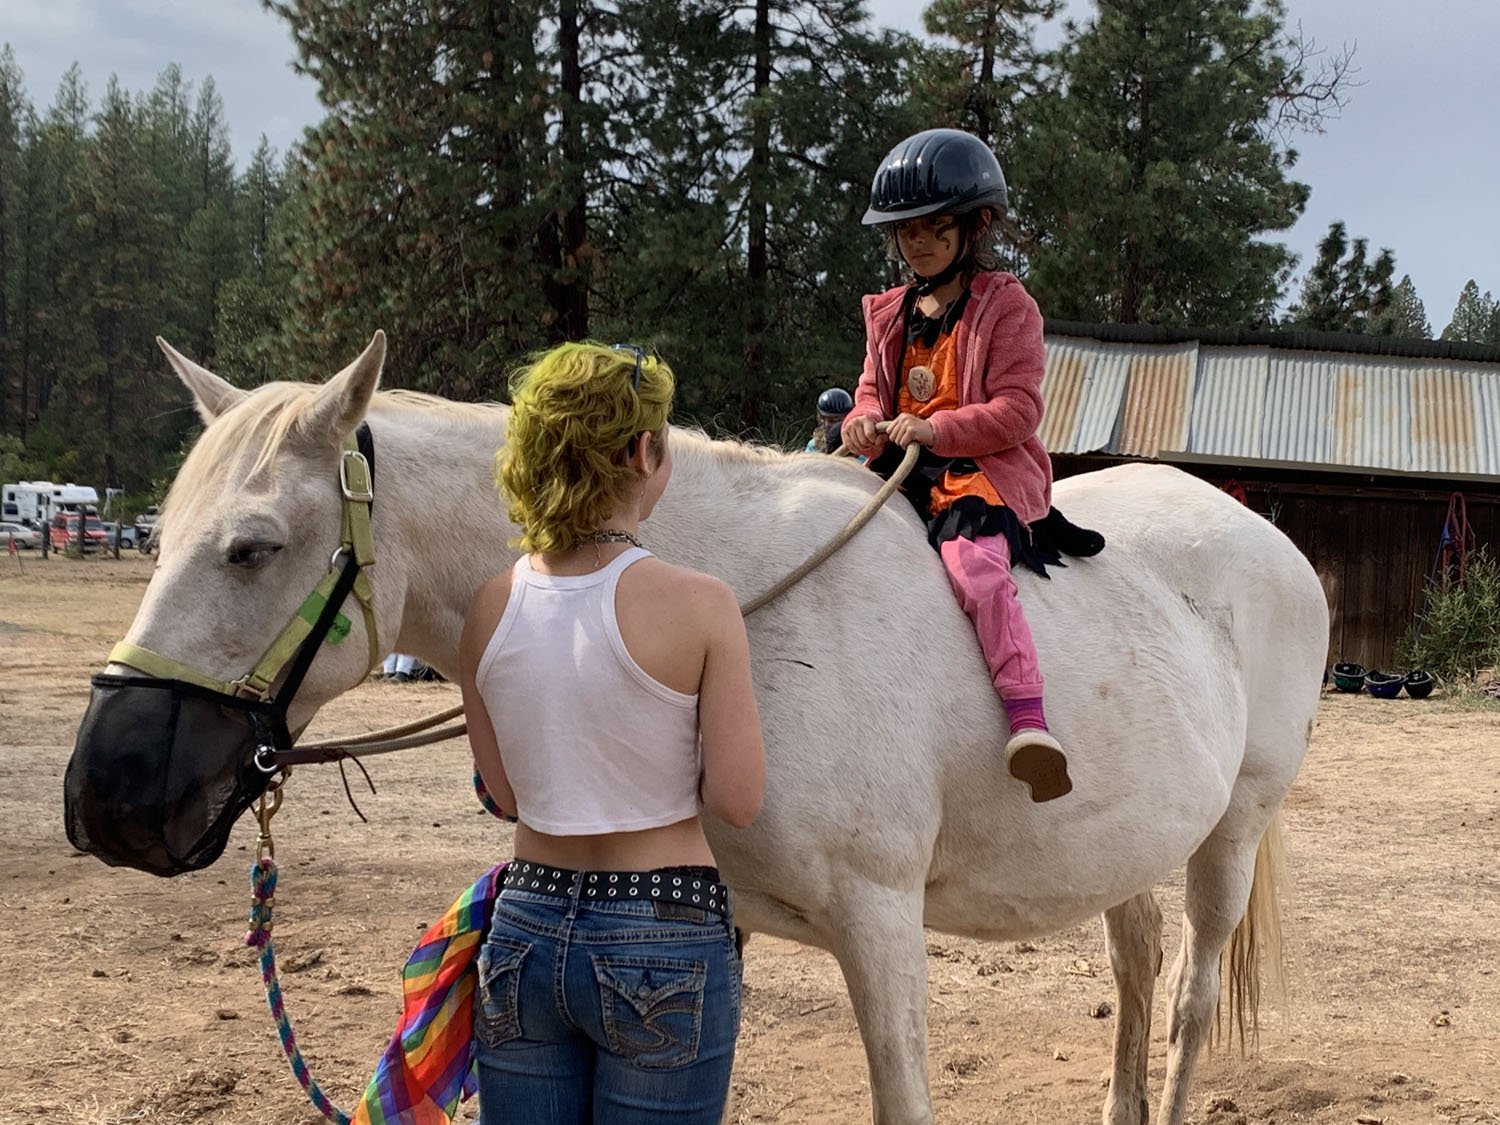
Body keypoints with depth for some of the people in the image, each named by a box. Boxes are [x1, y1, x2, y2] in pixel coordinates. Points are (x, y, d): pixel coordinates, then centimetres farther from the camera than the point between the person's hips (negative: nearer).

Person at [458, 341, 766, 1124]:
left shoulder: (490, 608, -1)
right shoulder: (696, 605, -15)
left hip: (526, 931, 4)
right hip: (662, 941, -4)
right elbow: (737, 801, -12)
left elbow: (507, 793, 7)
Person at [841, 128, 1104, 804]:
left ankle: (1028, 719, -41)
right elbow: (873, 388, 20)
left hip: (986, 469, -7)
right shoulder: (891, 314, 18)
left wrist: (935, 430, -21)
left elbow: (1017, 410, -9)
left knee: (972, 559, -33)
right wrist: (866, 422, -6)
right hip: (903, 469, 7)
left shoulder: (1006, 306, -1)